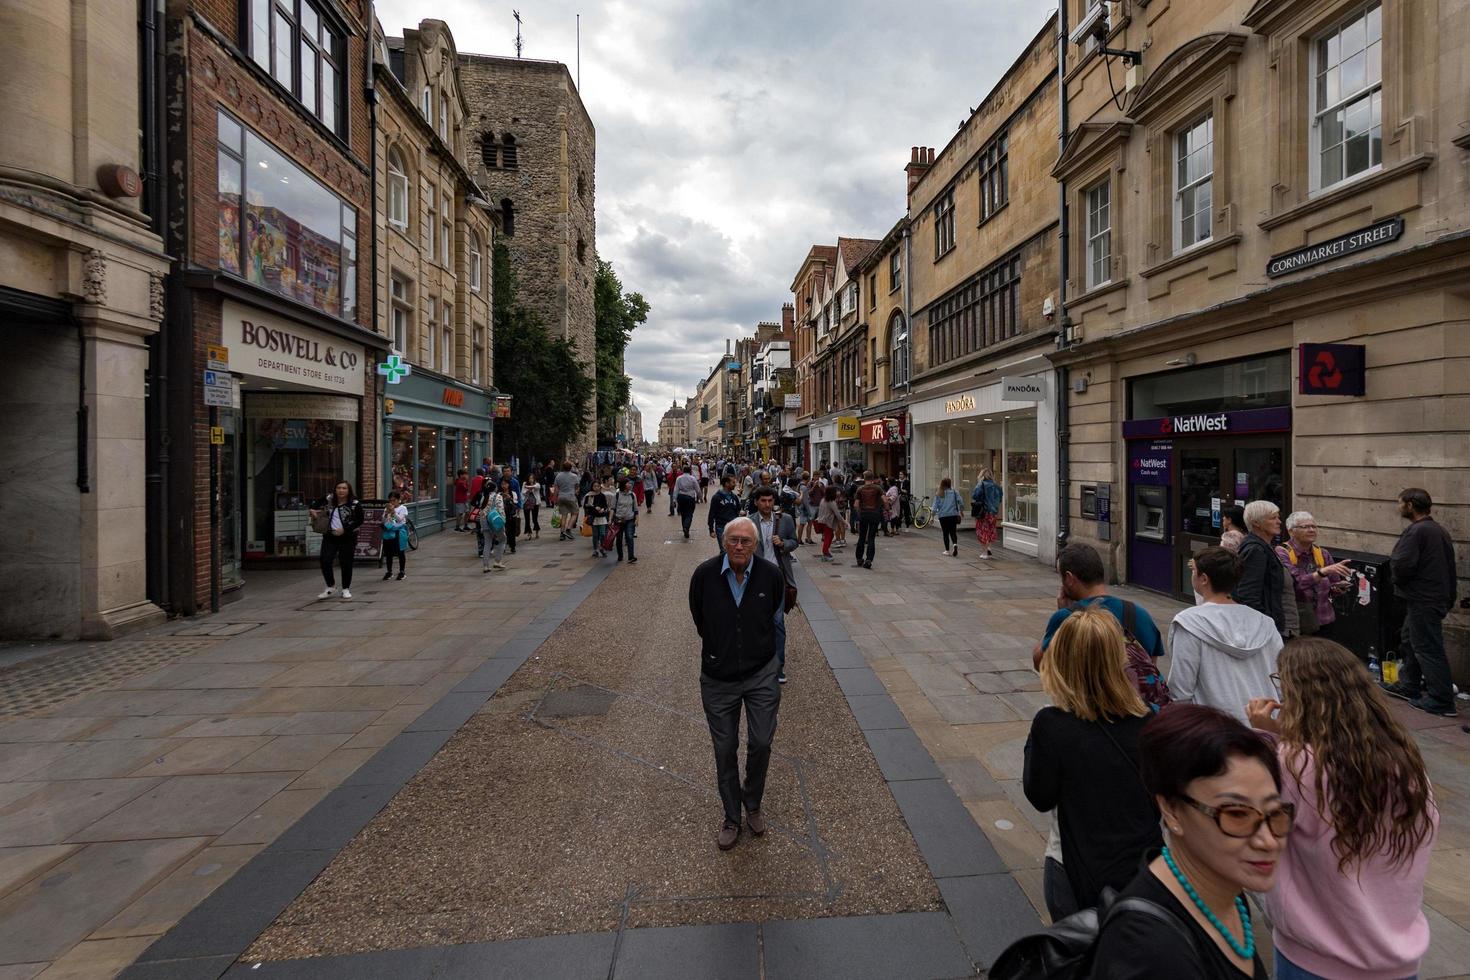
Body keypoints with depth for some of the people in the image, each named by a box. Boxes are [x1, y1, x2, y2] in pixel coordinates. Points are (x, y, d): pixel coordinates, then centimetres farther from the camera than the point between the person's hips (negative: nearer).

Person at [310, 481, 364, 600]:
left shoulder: (355, 503, -7)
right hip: (329, 537, 4)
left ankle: (346, 589, 19)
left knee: (346, 563, 2)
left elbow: (360, 520, -7)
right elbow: (315, 505, 22)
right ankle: (331, 587, 17)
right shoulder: (328, 499, 5)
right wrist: (312, 510, -1)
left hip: (347, 538, -3)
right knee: (325, 561, -3)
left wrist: (345, 530, -15)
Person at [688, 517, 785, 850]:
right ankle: (732, 817, 32)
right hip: (718, 677, 0)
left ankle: (753, 804, 34)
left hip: (761, 674, 0)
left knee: (761, 744, 5)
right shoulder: (705, 574, -15)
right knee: (725, 750, 11)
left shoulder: (770, 574, -12)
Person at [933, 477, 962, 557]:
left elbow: (935, 506, -3)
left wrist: (933, 516, 1)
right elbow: (960, 501, -6)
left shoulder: (938, 494, 0)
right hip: (953, 515, 0)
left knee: (946, 533, 9)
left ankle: (947, 550, 11)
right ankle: (955, 544, -20)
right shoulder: (954, 492, 1)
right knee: (953, 532, 7)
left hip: (943, 516, 0)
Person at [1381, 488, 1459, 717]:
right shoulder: (1439, 530, 12)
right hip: (1439, 596, 10)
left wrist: (1399, 581, -4)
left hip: (1422, 601, -10)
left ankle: (1442, 701, 2)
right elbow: (1449, 566, 18)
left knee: (1427, 648, -3)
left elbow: (1401, 564, -26)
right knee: (1409, 641, 19)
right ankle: (1408, 687, 29)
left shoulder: (1416, 531, -19)